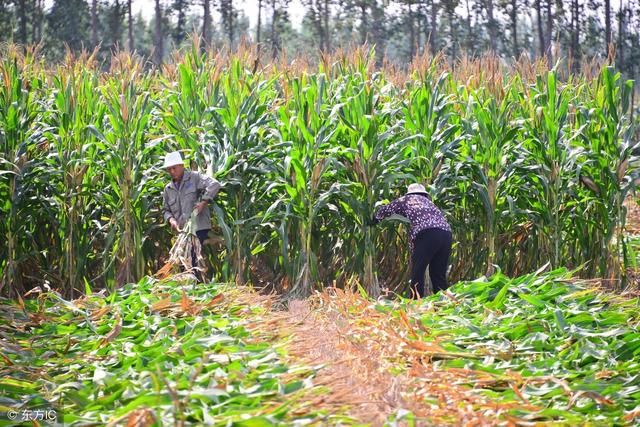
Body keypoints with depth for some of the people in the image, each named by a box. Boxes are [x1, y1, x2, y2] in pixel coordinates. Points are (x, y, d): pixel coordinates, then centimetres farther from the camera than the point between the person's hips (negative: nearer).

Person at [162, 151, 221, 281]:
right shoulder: (168, 189, 16)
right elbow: (166, 210, 20)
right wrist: (171, 219, -2)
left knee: (191, 258, -16)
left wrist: (203, 203, -20)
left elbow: (214, 185, -14)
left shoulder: (194, 177, -2)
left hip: (198, 226, -7)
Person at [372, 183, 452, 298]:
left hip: (426, 234, -5)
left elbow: (385, 210, 32)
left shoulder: (407, 199, 22)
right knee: (438, 274, 12)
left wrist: (375, 220, 52)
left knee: (418, 271, -1)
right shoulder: (428, 201, 35)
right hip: (446, 233, 5)